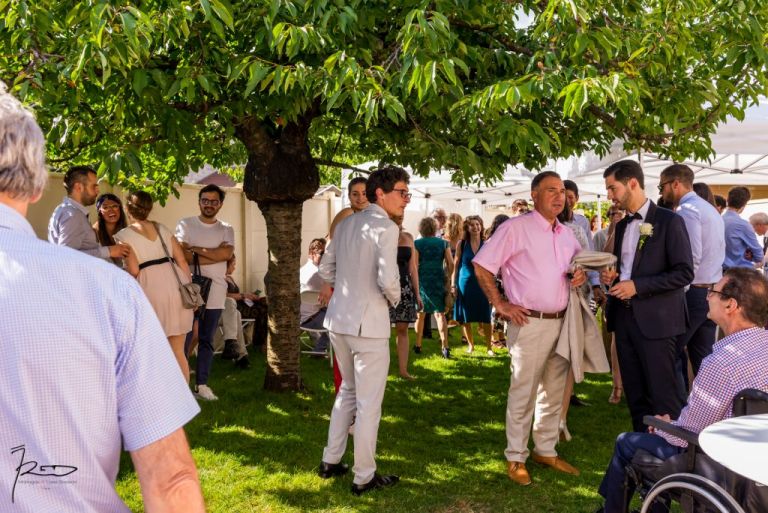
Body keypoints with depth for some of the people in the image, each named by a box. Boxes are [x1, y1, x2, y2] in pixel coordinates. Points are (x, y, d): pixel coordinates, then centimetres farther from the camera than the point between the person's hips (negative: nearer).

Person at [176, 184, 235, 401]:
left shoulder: (226, 229, 11)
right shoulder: (185, 225, 3)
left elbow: (227, 253, -8)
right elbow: (182, 256, -11)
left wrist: (196, 249, -9)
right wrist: (215, 256, -13)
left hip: (215, 293, 3)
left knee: (207, 340, 9)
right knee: (184, 338, 0)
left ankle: (201, 384, 17)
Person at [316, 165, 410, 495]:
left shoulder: (346, 224, 9)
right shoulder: (386, 228, -14)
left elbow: (326, 266, 19)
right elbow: (388, 279, -24)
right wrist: (394, 299, -4)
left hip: (338, 319, 8)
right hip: (368, 322, -8)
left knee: (348, 391, 24)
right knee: (368, 403, 4)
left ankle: (331, 461, 32)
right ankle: (364, 477, 16)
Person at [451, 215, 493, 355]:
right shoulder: (462, 244, 0)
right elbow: (455, 266, 3)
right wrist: (453, 285, -1)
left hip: (482, 284, 0)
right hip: (465, 283, 0)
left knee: (485, 317, 0)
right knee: (466, 318, 9)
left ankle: (489, 346, 13)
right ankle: (470, 344, 27)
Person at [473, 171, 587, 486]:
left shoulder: (567, 235, 13)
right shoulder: (516, 228, -9)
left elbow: (580, 265, 26)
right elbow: (481, 266, -10)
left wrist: (582, 276, 1)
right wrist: (500, 304, -11)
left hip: (561, 322, 7)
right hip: (529, 322, -7)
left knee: (554, 392, 15)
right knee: (523, 393, 1)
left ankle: (546, 450, 30)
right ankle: (516, 457, 14)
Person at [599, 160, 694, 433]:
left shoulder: (669, 221, -8)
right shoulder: (622, 225, 14)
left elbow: (684, 272, -13)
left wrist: (637, 286, -19)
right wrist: (611, 275, 2)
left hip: (655, 319, -7)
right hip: (624, 316, 7)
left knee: (663, 395, -3)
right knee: (635, 394, 13)